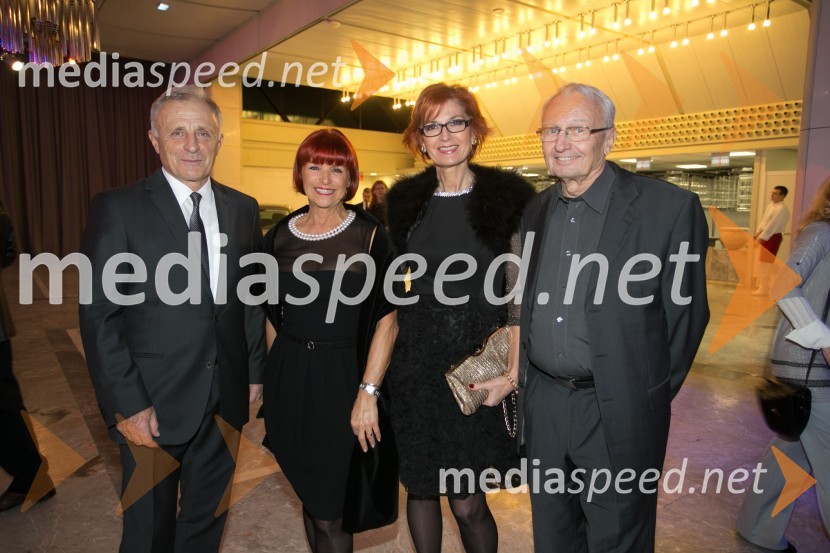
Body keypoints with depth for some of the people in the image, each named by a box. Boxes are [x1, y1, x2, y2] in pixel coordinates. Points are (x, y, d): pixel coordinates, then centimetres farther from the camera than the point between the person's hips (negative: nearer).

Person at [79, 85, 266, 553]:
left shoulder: (244, 209, 4)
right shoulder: (118, 208, -9)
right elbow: (99, 315, -11)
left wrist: (255, 371, 7)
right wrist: (127, 406, -14)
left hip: (226, 402, 4)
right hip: (153, 406, -3)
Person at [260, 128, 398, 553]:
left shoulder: (370, 236, -7)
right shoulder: (280, 236, 5)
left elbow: (386, 320, -10)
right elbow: (273, 315, 13)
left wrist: (368, 393, -16)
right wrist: (276, 377, 9)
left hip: (343, 378, -4)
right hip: (289, 380, 4)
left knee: (330, 513, 5)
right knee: (309, 495, 19)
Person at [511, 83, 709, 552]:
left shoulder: (670, 207, -12)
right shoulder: (535, 211, 6)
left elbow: (685, 313, -7)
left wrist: (649, 401, -2)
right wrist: (525, 376, 10)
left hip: (618, 413, -5)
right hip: (542, 404, 5)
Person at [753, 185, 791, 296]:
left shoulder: (782, 209, -21)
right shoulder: (771, 205, 9)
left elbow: (772, 225, -24)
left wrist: (762, 237, -24)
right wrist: (758, 232, 6)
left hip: (773, 237, -9)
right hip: (766, 236, 9)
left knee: (765, 263, -5)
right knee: (762, 262, 17)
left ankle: (764, 289, 1)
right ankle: (762, 285, 29)